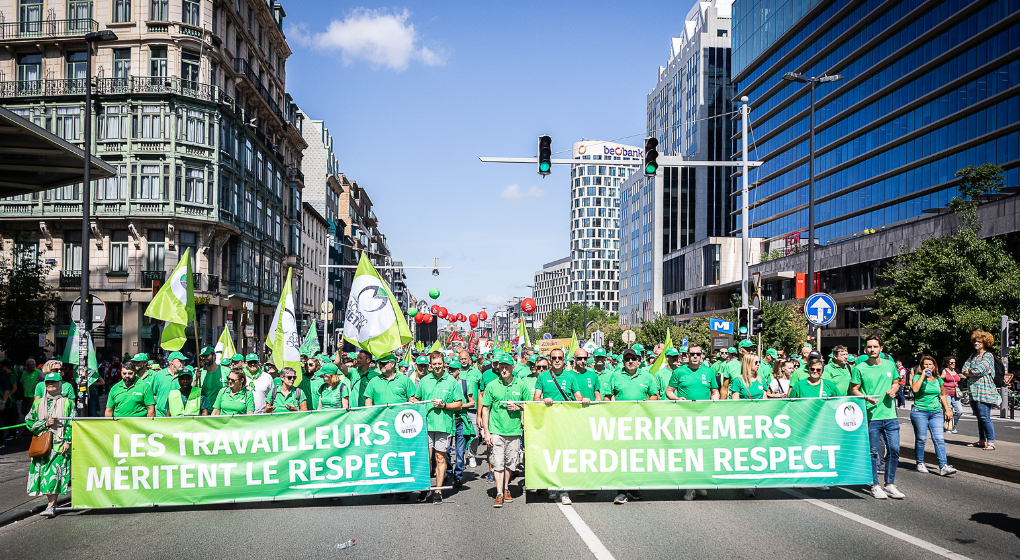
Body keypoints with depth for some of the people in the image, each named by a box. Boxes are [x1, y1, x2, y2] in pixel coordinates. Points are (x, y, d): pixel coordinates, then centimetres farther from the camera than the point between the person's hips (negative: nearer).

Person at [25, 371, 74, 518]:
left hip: (60, 444, -3)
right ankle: (52, 501, 14)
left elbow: (72, 423, 2)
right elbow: (29, 421, 12)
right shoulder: (38, 403, 15)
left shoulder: (67, 403, 7)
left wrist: (67, 441, -7)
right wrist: (45, 423, -4)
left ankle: (50, 506, -14)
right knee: (44, 471, 0)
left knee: (55, 473, -13)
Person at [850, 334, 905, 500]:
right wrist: (866, 398, -17)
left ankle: (889, 484, 17)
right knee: (873, 452, 1)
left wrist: (893, 390, -1)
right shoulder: (859, 368, -3)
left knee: (894, 450, 3)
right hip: (871, 416, -4)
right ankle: (875, 485, 13)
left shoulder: (890, 365, 9)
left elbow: (896, 383, 21)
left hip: (890, 415, 4)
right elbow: (854, 390, 0)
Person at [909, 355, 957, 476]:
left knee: (940, 439, -8)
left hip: (936, 413, 4)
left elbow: (942, 395, 25)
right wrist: (923, 375, -15)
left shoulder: (938, 379, 14)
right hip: (920, 412, -3)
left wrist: (947, 409, 20)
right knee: (921, 439, 1)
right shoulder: (918, 377, -1)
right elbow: (915, 389, -21)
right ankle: (920, 464, 17)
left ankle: (943, 466, -12)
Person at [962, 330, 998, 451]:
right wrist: (973, 372, -6)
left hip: (984, 391, -8)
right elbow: (965, 368, 12)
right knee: (979, 417, 12)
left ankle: (991, 442, -11)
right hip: (973, 391, 8)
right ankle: (982, 441, 19)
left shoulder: (988, 355, -5)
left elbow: (980, 370, -16)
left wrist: (969, 372, 0)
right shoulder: (973, 355, 18)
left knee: (985, 417, -12)